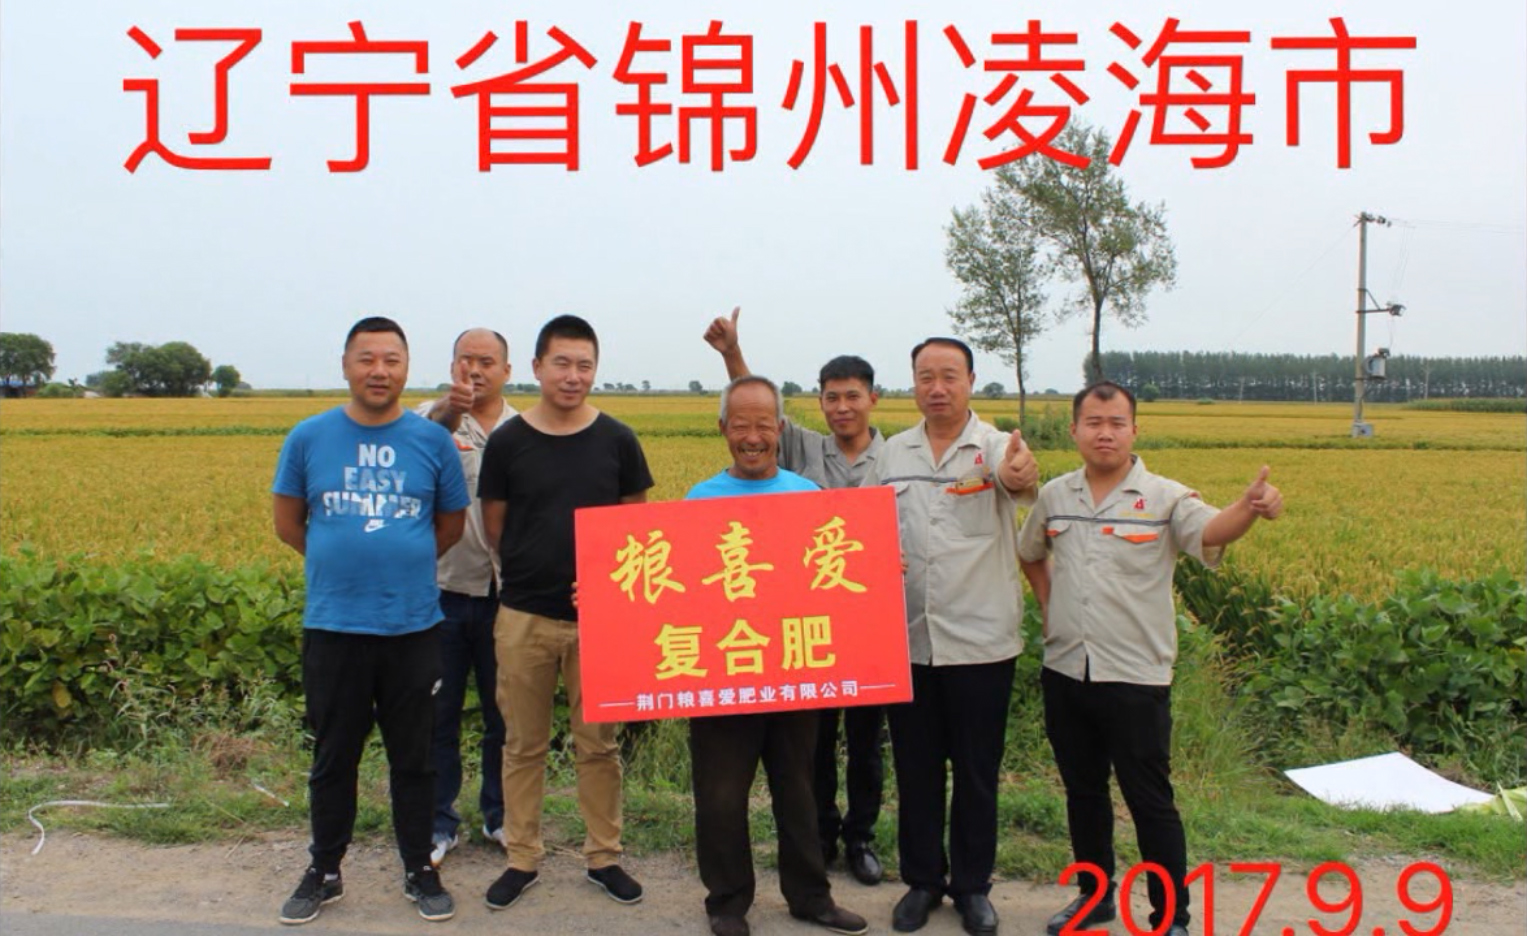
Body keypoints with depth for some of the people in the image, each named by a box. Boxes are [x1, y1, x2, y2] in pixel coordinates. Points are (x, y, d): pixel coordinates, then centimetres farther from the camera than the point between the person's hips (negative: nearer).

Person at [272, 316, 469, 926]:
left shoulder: (432, 440, 0)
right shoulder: (309, 437, 0)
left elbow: (451, 525, 10)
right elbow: (287, 524, 10)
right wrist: (340, 564, 10)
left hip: (413, 626, 0)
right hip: (333, 626, 0)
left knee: (413, 756, 11)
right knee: (334, 756, 13)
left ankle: (419, 871, 26)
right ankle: (324, 873, 29)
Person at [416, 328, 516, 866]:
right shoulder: (434, 416, 0)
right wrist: (449, 413, -43)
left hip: (504, 593, 2)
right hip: (442, 589, -1)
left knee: (505, 712, 13)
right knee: (437, 712, 9)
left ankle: (500, 816, 30)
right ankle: (438, 823, 24)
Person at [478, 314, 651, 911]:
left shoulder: (617, 441, -1)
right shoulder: (507, 441, -3)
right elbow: (494, 528, 6)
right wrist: (534, 570, 5)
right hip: (523, 615, 0)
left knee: (598, 744, 11)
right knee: (523, 744, 11)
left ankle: (604, 856, 26)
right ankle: (523, 858, 25)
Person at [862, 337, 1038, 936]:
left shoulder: (998, 448, -6)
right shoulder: (892, 454, 6)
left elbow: (1019, 480, -29)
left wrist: (1020, 476, -54)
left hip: (981, 642, -3)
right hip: (907, 640, 3)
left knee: (976, 771, 10)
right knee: (915, 769, 13)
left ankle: (972, 884, 27)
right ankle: (922, 880, 30)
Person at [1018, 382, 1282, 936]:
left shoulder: (1164, 498, -8)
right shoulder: (1054, 496, 5)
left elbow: (1210, 532, -29)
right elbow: (1030, 553, 23)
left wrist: (1250, 508, -49)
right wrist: (1048, 604, 9)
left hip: (1136, 678, -4)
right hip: (1065, 673, 5)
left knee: (1150, 801, 4)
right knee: (1082, 792, 18)